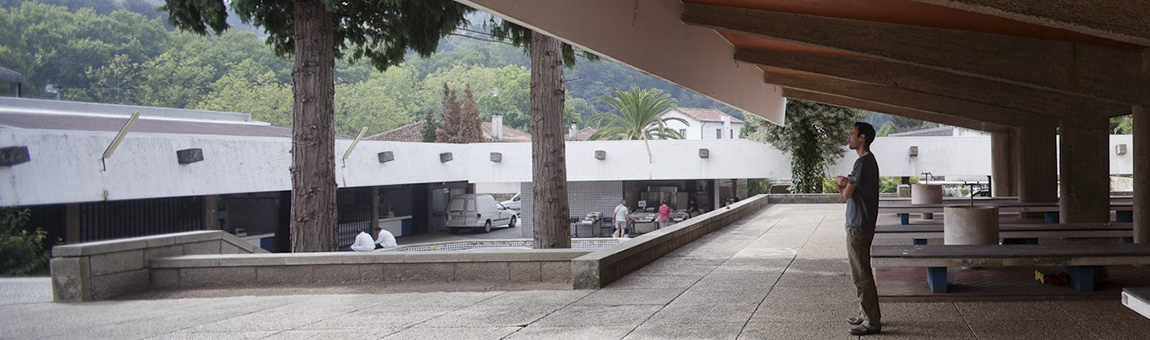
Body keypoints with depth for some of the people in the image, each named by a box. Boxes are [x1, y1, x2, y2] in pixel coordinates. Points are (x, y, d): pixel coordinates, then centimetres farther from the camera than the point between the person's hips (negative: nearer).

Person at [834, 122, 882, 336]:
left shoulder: (863, 163, -18)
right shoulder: (869, 161, 15)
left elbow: (847, 194, -17)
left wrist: (842, 184, 4)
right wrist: (844, 184, 0)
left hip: (858, 227, -10)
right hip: (863, 224, 10)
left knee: (861, 275, -7)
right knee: (862, 273, 18)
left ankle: (872, 322, -4)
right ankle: (867, 314, 26)